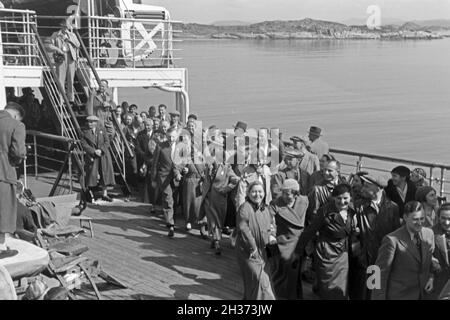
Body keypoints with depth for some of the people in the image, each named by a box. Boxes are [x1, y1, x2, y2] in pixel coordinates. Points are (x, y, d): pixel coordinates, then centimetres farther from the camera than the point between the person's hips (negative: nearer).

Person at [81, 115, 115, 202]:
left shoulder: (102, 130, 6)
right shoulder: (85, 132, 3)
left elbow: (107, 142, 2)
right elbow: (84, 144, -5)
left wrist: (101, 150, -14)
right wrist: (94, 151, -16)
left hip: (103, 155, 1)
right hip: (92, 156, -1)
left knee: (105, 174, -1)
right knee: (92, 174, -4)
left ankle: (104, 194, 4)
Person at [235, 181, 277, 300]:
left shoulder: (265, 209, 9)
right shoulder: (244, 208, -15)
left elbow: (270, 226, 20)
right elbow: (243, 229, -20)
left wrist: (271, 235, -3)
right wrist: (253, 247, -18)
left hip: (262, 252, 8)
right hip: (248, 253, -8)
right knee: (259, 281, -11)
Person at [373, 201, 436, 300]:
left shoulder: (429, 233, -1)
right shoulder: (392, 240, -20)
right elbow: (380, 274, -15)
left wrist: (430, 277, 1)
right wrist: (379, 298, -15)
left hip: (423, 294, 6)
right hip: (398, 296, -5)